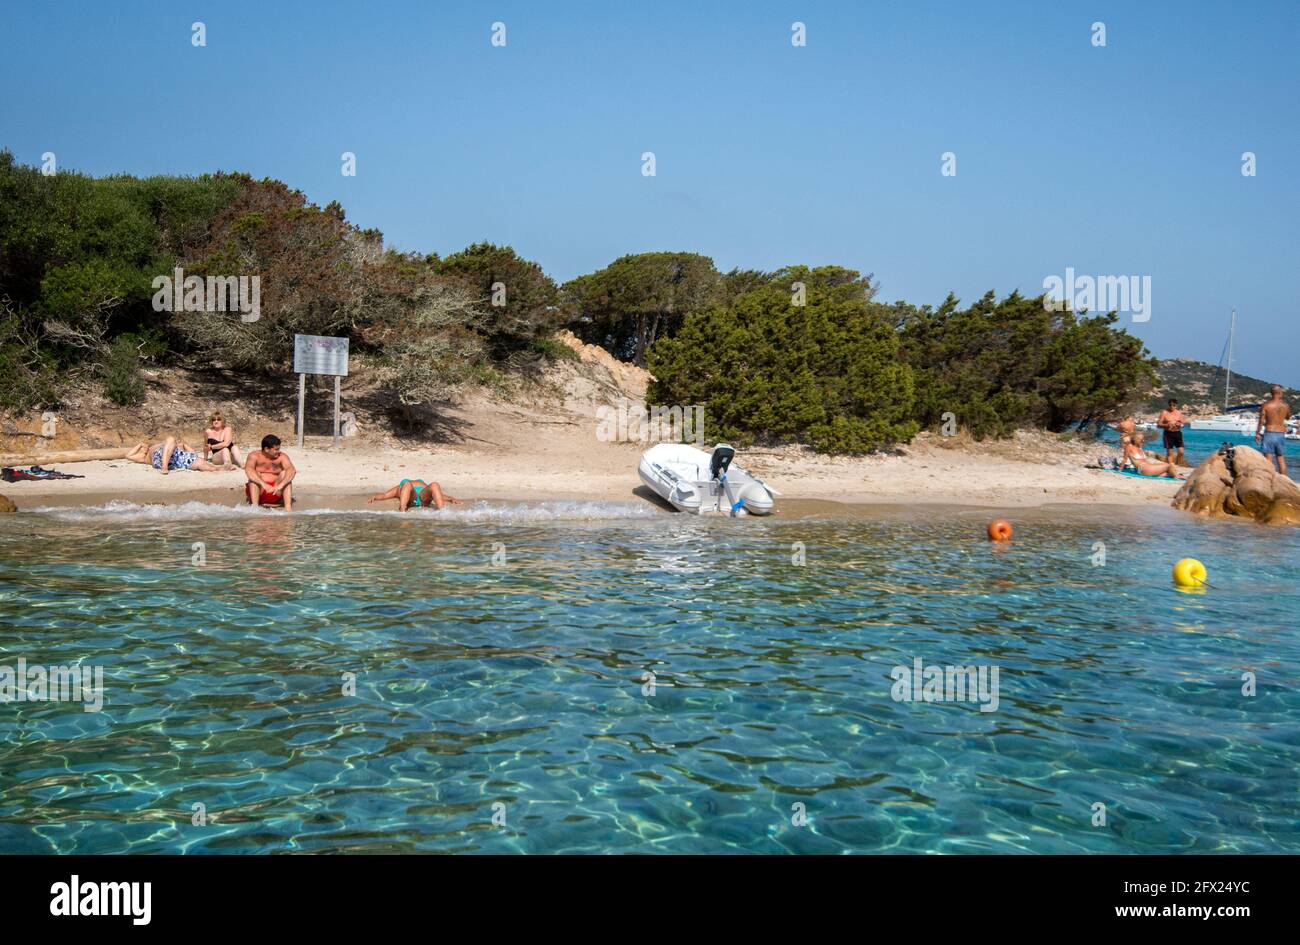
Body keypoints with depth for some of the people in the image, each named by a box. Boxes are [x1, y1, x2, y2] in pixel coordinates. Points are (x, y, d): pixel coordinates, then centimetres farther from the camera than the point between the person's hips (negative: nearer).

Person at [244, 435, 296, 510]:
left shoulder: (281, 457, -5)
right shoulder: (254, 456, -8)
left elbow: (292, 470, -23)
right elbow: (248, 470, -28)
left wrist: (280, 485, -41)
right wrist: (263, 484, -43)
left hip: (275, 492, 1)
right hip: (259, 491, -1)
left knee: (285, 474, -19)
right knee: (254, 475, -25)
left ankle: (288, 507, -28)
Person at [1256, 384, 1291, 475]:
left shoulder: (1265, 405, -7)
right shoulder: (1286, 405, 2)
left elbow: (1261, 421, -7)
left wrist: (1257, 433, 1)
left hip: (1269, 433, -3)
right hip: (1281, 434, 3)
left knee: (1268, 459, -3)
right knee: (1281, 459, 12)